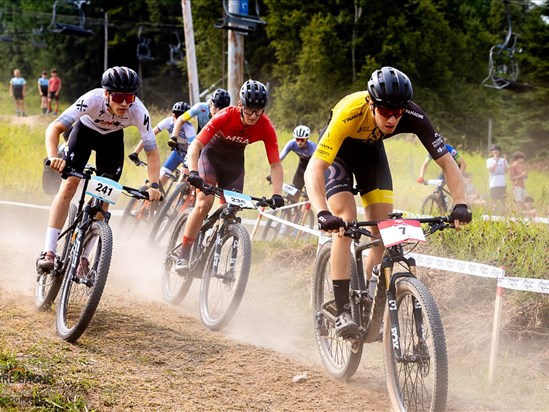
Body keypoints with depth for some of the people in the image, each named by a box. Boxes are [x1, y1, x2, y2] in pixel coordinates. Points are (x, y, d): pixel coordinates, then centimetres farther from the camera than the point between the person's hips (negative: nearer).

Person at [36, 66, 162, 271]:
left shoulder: (139, 111, -34)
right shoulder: (93, 100, -39)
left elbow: (152, 151, -26)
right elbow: (54, 128, -40)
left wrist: (154, 184, -38)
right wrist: (53, 157, -56)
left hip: (113, 138, 2)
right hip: (85, 130, -2)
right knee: (69, 185, -18)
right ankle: (48, 252, -20)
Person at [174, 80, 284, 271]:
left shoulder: (266, 128, -24)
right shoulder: (225, 117, -32)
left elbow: (275, 165, -24)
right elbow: (195, 145, -36)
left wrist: (277, 195, -39)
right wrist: (193, 173, -52)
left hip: (234, 162, 3)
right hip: (211, 154, -3)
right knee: (204, 203, -22)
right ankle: (183, 256, -16)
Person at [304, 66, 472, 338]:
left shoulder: (413, 117, -33)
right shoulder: (350, 113, -42)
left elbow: (447, 162, -26)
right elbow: (314, 170, -45)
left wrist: (460, 204, -41)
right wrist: (322, 213, -60)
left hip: (371, 150, 4)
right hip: (338, 152, -4)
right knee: (346, 223, -22)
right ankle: (342, 312, -20)